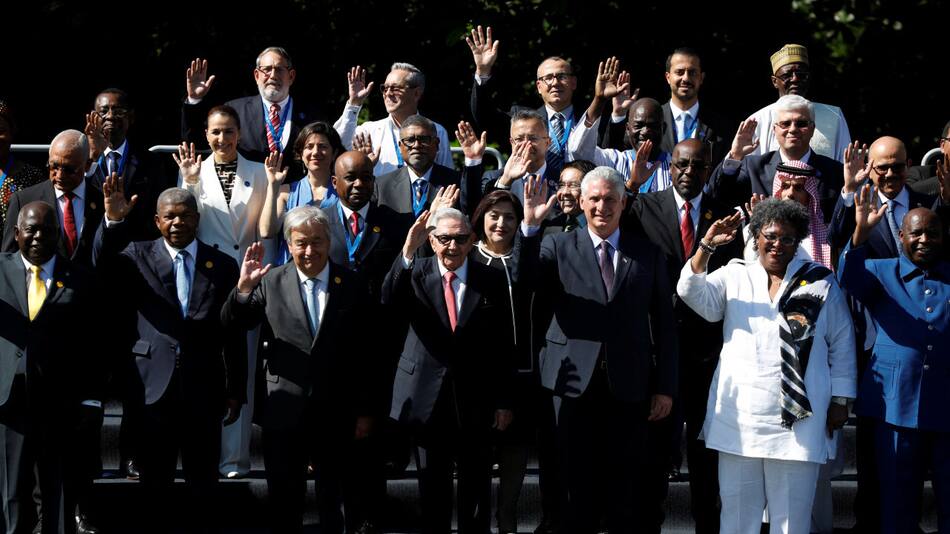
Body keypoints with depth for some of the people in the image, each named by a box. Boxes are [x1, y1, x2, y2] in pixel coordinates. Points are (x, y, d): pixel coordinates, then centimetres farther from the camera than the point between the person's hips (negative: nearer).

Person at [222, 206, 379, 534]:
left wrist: (365, 411, 2)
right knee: (284, 504, 9)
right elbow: (232, 325, -4)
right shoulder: (271, 282, 0)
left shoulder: (352, 286, 0)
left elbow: (366, 354, 2)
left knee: (333, 501, 12)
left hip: (336, 415, 0)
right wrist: (244, 287, -22)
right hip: (284, 412, 0)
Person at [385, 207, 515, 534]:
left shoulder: (492, 280, -1)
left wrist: (504, 401, 0)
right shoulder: (416, 273, -1)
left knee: (476, 483, 8)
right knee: (432, 484, 11)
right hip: (428, 397, 0)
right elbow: (389, 301, -23)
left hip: (475, 400, 0)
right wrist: (407, 252, -34)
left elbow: (504, 345, 1)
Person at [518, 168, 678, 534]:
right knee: (578, 485, 7)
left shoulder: (648, 255, 7)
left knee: (625, 487, 6)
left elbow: (663, 324, 7)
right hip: (575, 381, -1)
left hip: (628, 388, 1)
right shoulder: (559, 246, 5)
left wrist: (665, 387, 3)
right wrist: (530, 226, -26)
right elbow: (524, 277, -14)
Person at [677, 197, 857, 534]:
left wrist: (840, 400, 4)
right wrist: (707, 247, -20)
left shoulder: (820, 283, 6)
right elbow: (694, 293, -8)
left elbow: (841, 344, 8)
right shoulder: (734, 276, 8)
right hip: (740, 417, 1)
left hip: (798, 421, -1)